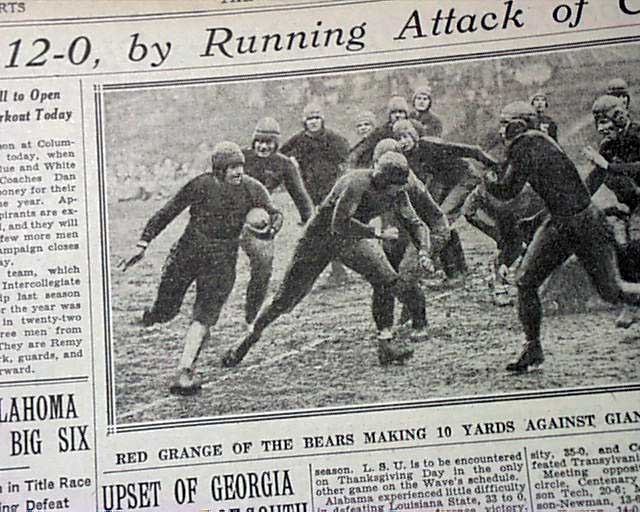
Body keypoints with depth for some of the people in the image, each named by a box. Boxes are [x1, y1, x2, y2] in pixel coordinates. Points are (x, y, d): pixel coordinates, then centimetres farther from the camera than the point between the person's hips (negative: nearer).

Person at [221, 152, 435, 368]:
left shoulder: (397, 193, -9)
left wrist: (423, 251, -17)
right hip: (321, 237, -6)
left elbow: (416, 223, 1)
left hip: (353, 240, 6)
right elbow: (339, 224, -38)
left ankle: (385, 345, -6)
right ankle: (249, 340, 13)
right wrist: (378, 233, -33)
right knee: (286, 298, -4)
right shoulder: (357, 184, -32)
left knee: (391, 282, -12)